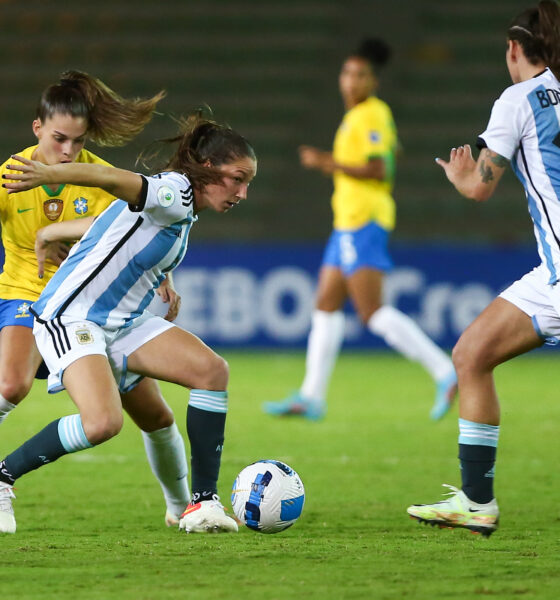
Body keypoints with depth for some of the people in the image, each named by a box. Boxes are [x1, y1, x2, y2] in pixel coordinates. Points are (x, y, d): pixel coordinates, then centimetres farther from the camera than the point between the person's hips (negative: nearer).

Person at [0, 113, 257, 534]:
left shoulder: (183, 213, 12)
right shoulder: (174, 192, -18)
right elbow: (118, 180, -35)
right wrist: (51, 174, -52)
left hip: (123, 323, 10)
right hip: (70, 320, -10)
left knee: (212, 370, -8)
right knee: (103, 422, -29)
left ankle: (204, 500, -5)